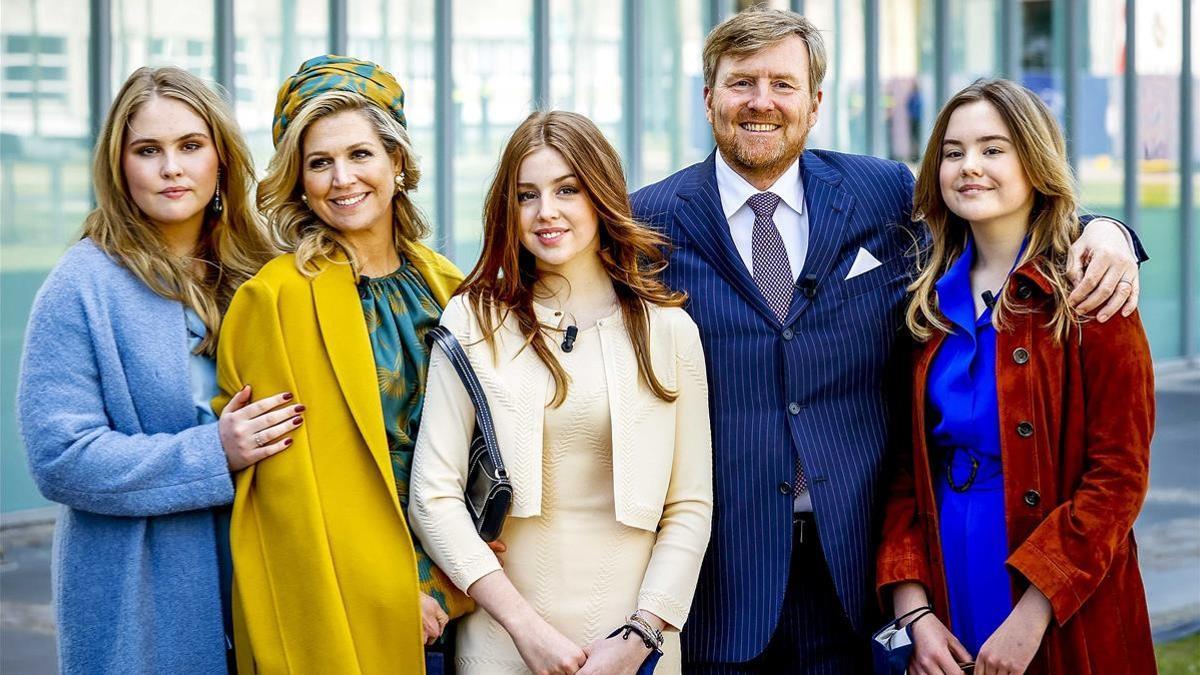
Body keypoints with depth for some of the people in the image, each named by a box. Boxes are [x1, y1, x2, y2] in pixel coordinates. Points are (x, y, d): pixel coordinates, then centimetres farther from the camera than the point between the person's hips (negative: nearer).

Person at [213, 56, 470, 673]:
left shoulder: (442, 284, 7)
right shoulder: (277, 298, -10)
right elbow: (288, 481, -12)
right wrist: (389, 594, -13)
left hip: (443, 593, 5)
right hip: (341, 605, -5)